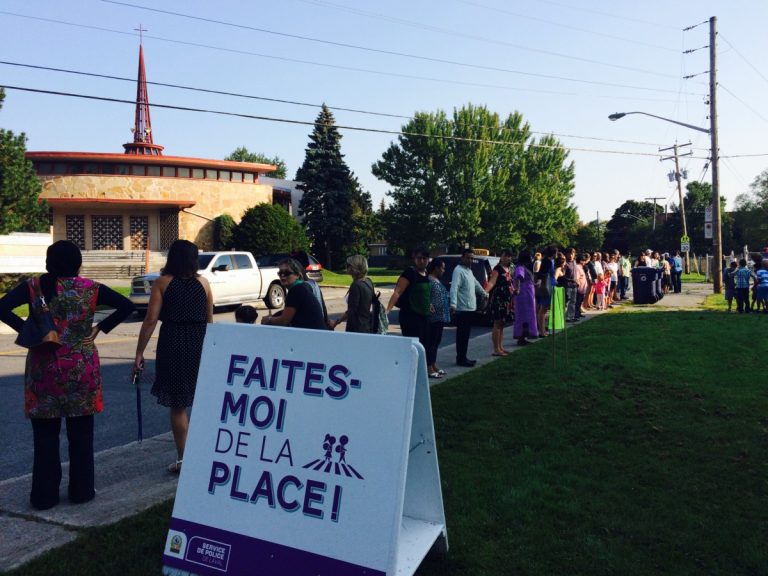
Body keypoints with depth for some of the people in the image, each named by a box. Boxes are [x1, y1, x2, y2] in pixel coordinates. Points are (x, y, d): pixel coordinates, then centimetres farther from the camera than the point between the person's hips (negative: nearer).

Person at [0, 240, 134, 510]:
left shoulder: (34, 286, -3)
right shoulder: (90, 288, -3)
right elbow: (126, 306, -7)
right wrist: (99, 328, -2)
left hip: (44, 368, 0)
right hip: (81, 369, 0)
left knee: (45, 434, 10)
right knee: (81, 433, 10)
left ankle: (44, 495, 17)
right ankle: (81, 490, 18)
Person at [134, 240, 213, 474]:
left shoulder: (163, 283, -1)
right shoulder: (203, 283, 5)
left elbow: (151, 320, -8)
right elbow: (209, 320, 9)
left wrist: (139, 352, -4)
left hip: (173, 344, -2)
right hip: (201, 343, 2)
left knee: (177, 405, 7)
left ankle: (183, 459, 12)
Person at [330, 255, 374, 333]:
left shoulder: (356, 285, -19)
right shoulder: (368, 282, 7)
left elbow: (351, 311, -19)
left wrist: (336, 322, -11)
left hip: (357, 328, -9)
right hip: (367, 326, 9)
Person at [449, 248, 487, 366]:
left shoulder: (468, 270, 16)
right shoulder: (459, 270, -14)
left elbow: (475, 283, 35)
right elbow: (454, 288, -27)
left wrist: (484, 293, 46)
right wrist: (453, 304, -39)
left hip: (470, 308, 9)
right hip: (462, 309, -9)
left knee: (466, 334, 13)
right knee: (462, 335, -5)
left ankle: (463, 357, 20)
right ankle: (460, 359, 0)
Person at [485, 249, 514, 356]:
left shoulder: (508, 270, 16)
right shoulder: (497, 269, -9)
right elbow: (492, 282, -24)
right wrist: (485, 292, -41)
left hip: (507, 300, 9)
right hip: (498, 299, -9)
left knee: (502, 324, 12)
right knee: (497, 324, -8)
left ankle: (500, 347, 19)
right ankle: (496, 349, -6)